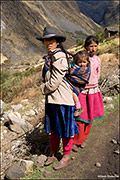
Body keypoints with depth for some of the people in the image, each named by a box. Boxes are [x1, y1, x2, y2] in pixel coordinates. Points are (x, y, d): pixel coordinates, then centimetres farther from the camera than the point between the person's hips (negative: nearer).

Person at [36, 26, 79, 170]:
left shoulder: (59, 56, -17)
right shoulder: (49, 57, 13)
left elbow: (55, 81, -19)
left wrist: (44, 88, -4)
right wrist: (45, 87, 8)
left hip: (62, 98, -9)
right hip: (51, 98, 9)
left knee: (65, 128, 8)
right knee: (52, 128, 18)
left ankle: (66, 157, 27)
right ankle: (53, 154, 36)